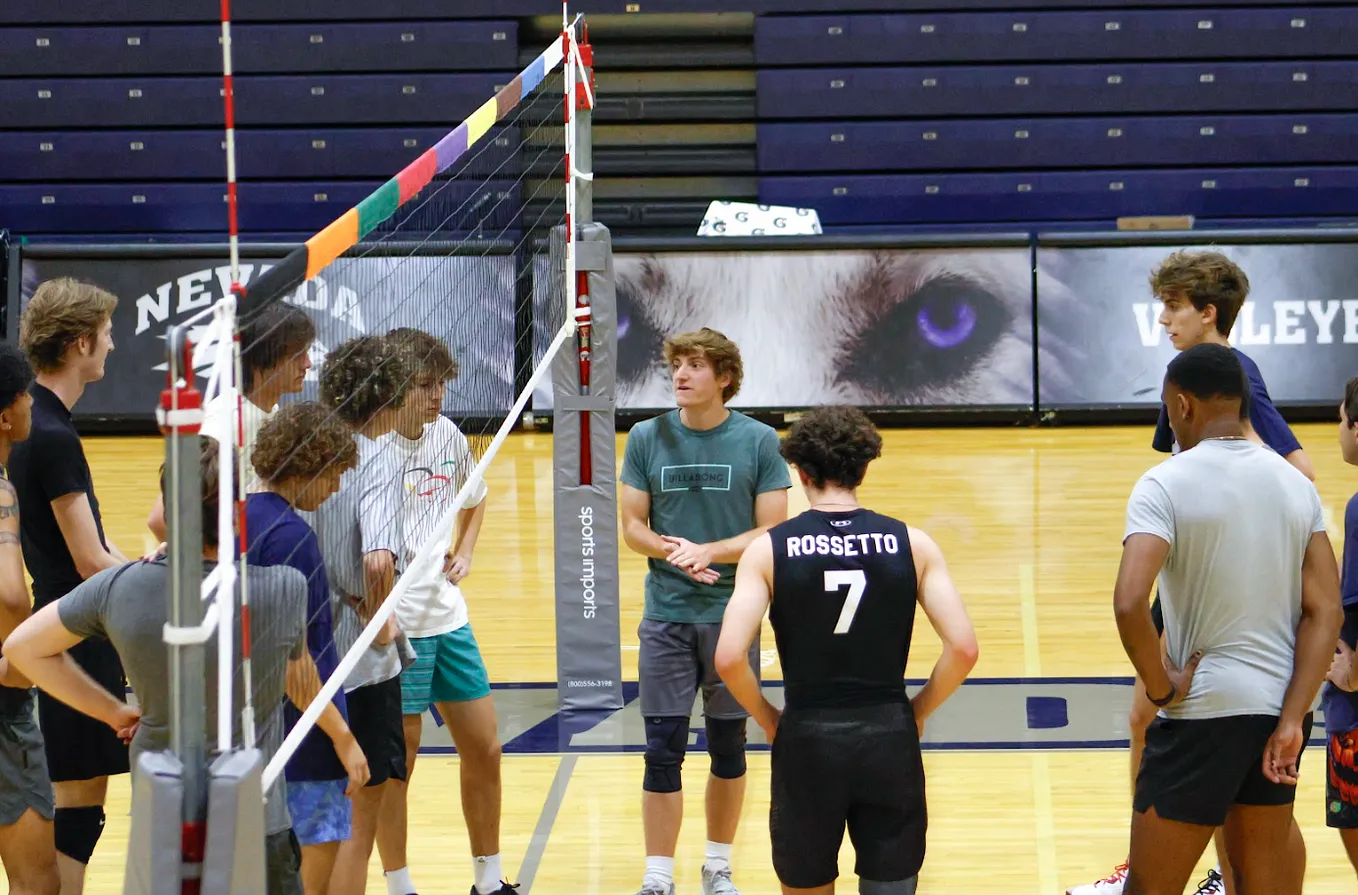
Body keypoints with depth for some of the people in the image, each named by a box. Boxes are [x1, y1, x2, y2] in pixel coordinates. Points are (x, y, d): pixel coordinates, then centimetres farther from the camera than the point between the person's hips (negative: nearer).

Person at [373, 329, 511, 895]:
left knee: (484, 751, 12)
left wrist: (464, 551, 11)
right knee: (396, 764, 1)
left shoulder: (448, 435, 5)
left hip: (448, 615, 7)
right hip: (392, 625, -7)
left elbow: (474, 499, 26)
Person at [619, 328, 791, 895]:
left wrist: (709, 552, -19)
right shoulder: (647, 439, 1)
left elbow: (771, 532, -5)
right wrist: (673, 551, -17)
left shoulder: (758, 441, -3)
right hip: (666, 617, 0)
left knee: (728, 749, 9)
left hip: (733, 616, 0)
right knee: (663, 752, -2)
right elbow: (632, 527, 3)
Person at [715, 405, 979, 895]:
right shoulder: (912, 544, -1)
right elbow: (963, 648, -8)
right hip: (890, 740, 1)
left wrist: (769, 719, 4)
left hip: (807, 743, -1)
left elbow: (729, 658, -13)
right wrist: (917, 711, 8)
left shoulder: (770, 548, -4)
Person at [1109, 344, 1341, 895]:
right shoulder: (1296, 484, 7)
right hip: (1281, 708, 6)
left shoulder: (1166, 485, -11)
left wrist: (1162, 687, -11)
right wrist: (1291, 721, -3)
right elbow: (1325, 612, 1)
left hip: (1205, 709, -6)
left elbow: (1129, 602, -25)